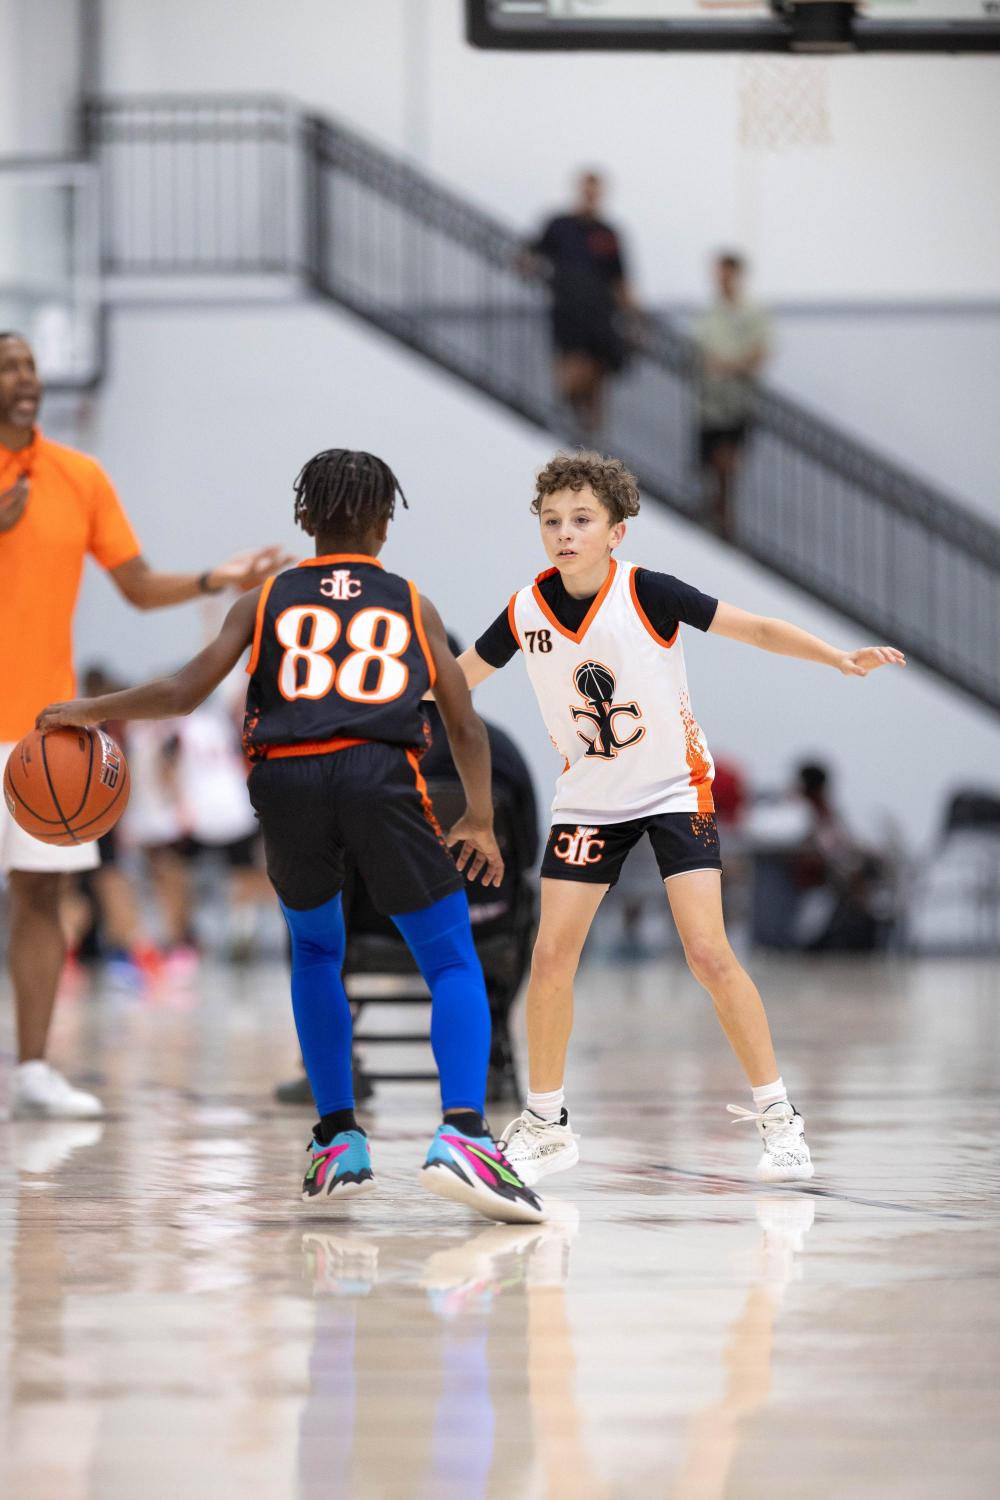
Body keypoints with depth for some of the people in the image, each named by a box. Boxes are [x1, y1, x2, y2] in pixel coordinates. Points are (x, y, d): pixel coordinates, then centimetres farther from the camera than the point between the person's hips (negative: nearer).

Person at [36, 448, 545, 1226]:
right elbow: (466, 727, 18)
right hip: (381, 778, -2)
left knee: (316, 950, 27)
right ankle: (462, 1135, -16)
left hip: (285, 781, 2)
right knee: (454, 964, 7)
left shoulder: (267, 601, 20)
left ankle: (340, 1142, 21)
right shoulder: (412, 605, 21)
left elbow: (185, 691, 10)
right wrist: (480, 822, 30)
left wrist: (85, 711, 22)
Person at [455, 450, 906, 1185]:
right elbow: (457, 677, 6)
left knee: (708, 953, -14)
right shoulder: (527, 612, -9)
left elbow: (756, 629, -18)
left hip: (675, 788, -3)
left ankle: (778, 1116, -2)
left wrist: (841, 658, -30)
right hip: (589, 798, 3)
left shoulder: (648, 593, -20)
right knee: (552, 956, -4)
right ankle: (546, 1122, 13)